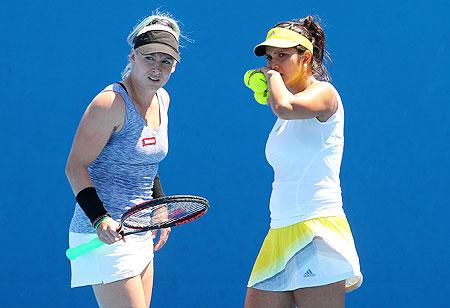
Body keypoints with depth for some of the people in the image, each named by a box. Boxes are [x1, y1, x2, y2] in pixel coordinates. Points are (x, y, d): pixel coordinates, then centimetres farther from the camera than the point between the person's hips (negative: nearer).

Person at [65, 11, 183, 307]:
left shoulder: (162, 99, 10)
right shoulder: (111, 102, -15)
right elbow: (76, 166, -17)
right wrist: (99, 218, -28)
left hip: (139, 234, 9)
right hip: (104, 236, -9)